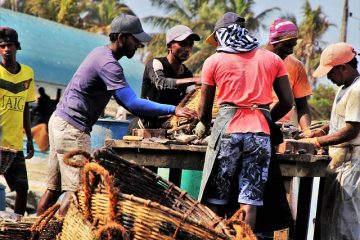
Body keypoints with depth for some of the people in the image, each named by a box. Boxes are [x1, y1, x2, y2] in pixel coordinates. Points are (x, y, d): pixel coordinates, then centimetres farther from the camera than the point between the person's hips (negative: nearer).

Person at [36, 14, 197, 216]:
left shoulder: (101, 52, 14)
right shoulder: (109, 64, -19)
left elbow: (123, 99, 21)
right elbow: (132, 103, -25)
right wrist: (173, 110, -25)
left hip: (60, 121, 10)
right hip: (73, 129, -10)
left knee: (54, 188, 12)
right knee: (76, 191, -13)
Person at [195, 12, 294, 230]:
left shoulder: (214, 61, 6)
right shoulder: (272, 59, 12)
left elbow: (204, 110, 9)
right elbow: (287, 102, 10)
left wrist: (203, 126, 30)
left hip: (227, 130, -1)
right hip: (260, 134, 2)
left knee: (214, 201, 5)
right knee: (249, 201, 0)